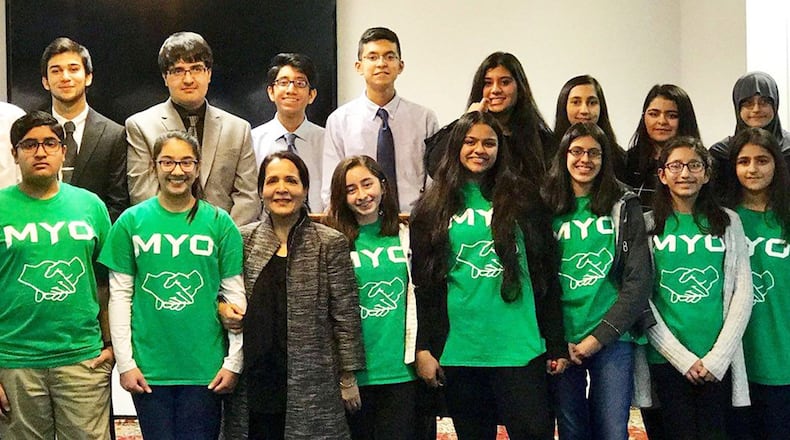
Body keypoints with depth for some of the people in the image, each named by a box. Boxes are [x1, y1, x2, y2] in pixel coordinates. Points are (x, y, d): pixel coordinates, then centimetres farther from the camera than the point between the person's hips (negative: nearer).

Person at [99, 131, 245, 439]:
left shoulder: (219, 222, 1)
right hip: (149, 367, 0)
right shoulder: (131, 222, 2)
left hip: (205, 368, 0)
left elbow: (236, 296, 2)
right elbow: (120, 296, 3)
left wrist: (233, 362, -2)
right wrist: (125, 362, -2)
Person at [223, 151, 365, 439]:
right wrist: (222, 308, -5)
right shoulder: (242, 240, 7)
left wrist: (348, 376, 1)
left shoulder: (330, 244, 0)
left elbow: (346, 315, 1)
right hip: (252, 385, 2)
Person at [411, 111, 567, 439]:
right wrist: (424, 348, -1)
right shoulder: (433, 208, 8)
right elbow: (424, 285, 6)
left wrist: (557, 345, 1)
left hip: (518, 348, -1)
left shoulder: (522, 199, 6)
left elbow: (546, 276, 5)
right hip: (458, 350, 1)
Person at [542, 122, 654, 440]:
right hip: (562, 344, 1)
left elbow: (639, 280, -2)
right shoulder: (547, 208, 7)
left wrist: (600, 336, -10)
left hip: (613, 339, -1)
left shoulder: (623, 206, 4)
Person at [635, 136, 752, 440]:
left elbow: (743, 293, 3)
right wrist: (682, 357, -8)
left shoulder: (728, 222, 8)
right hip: (666, 359, -1)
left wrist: (717, 357, -7)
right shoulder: (648, 225, 4)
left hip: (718, 363, 1)